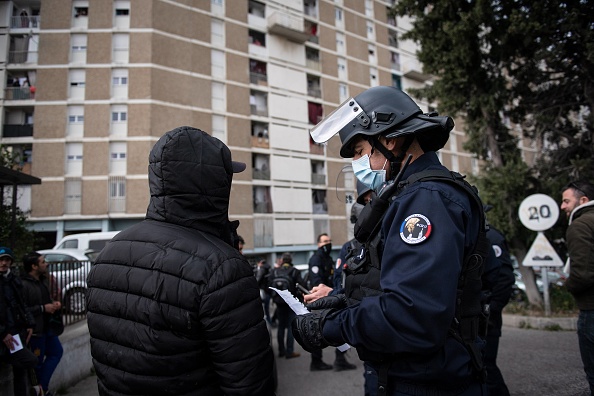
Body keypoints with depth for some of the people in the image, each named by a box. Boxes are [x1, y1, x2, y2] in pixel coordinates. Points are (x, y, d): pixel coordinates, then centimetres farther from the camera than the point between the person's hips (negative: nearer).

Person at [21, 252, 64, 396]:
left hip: (47, 326, 9)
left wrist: (53, 304, 2)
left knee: (56, 352, 18)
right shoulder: (24, 285, -22)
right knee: (37, 362, 7)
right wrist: (43, 308, -21)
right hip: (35, 330, -9)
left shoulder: (43, 280, 6)